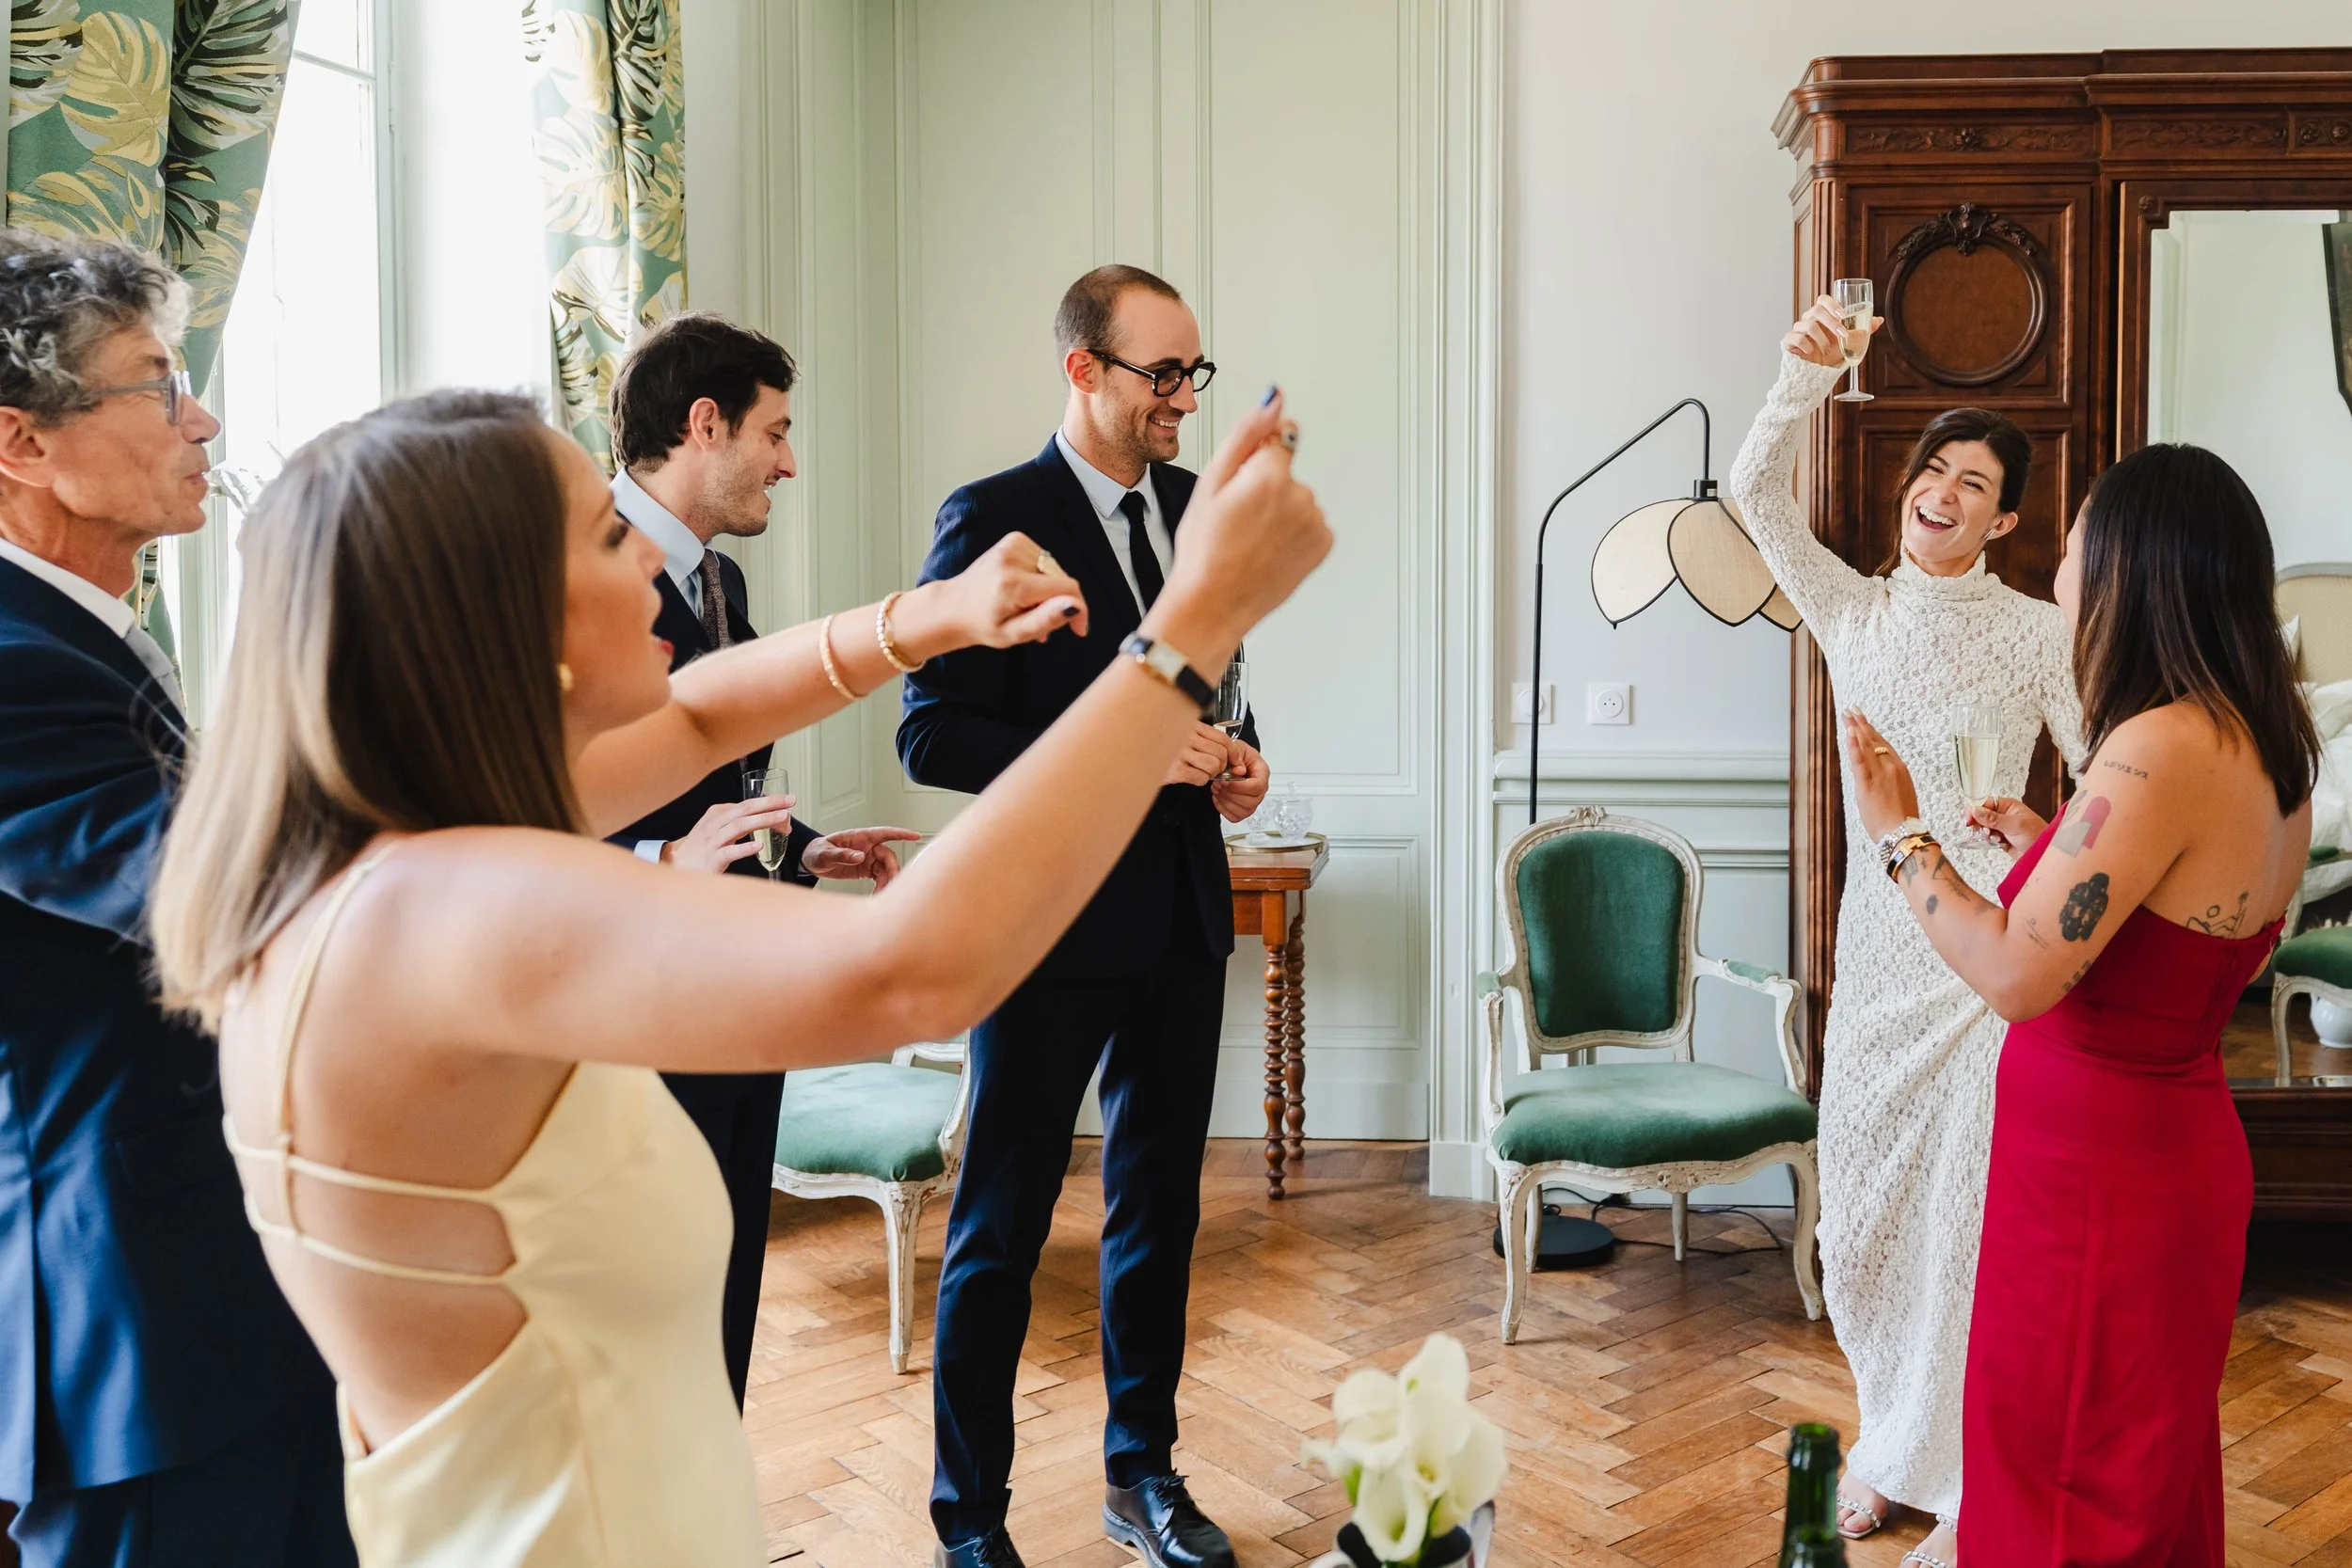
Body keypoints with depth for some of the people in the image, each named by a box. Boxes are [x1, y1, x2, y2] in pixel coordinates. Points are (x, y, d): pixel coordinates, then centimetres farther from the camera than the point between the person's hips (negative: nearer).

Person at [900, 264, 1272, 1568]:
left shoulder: (1196, 507, 9)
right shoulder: (993, 519, -11)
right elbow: (932, 736, -15)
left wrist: (1234, 754, 0)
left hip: (1182, 919, 7)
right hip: (1052, 921, -6)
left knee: (1158, 1206, 17)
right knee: (1001, 1229, 6)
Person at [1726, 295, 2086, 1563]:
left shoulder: (2037, 632, -3)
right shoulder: (1852, 609, 5)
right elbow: (1755, 492, -8)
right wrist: (1807, 374, -21)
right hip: (1876, 947, 4)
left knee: (1971, 1216, 1)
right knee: (1865, 1207, 12)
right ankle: (1893, 1445, 33)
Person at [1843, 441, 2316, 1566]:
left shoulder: (2163, 749, -24)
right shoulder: (2272, 751, 6)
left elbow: (2019, 976, -25)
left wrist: (1899, 837, -14)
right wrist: (2052, 851, 15)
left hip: (2100, 1167, -9)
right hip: (2183, 1145, 9)